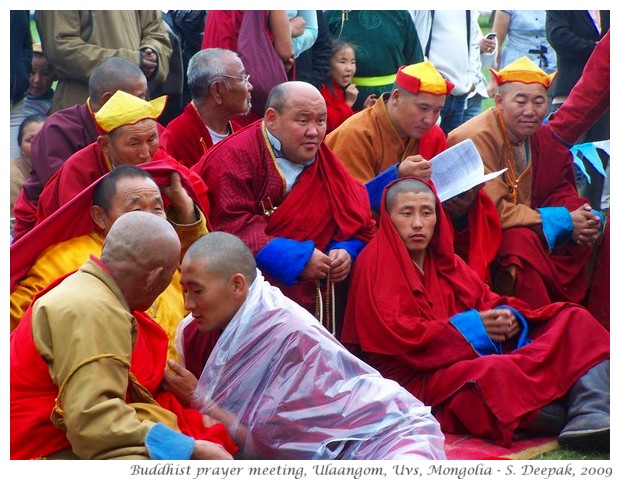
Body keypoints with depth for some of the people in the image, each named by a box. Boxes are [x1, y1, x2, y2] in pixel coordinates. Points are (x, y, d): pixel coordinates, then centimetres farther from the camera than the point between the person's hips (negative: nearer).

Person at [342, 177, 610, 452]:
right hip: (419, 378, -8)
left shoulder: (442, 261, 23)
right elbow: (396, 334, -13)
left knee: (573, 320, -4)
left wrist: (509, 317, -8)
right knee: (494, 374, -41)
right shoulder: (376, 263, -1)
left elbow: (485, 300, 18)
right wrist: (472, 327, -14)